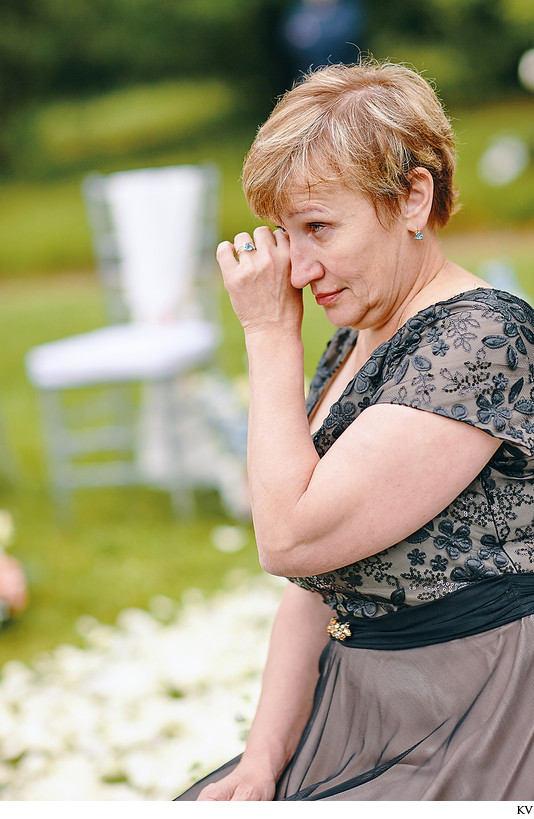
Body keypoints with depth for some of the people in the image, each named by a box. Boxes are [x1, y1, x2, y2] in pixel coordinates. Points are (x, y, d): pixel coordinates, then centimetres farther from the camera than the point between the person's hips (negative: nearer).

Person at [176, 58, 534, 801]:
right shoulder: (355, 340, 10)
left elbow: (292, 540, -23)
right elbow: (318, 582, 10)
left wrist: (270, 332, -15)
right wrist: (265, 756, 2)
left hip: (470, 738, -8)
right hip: (358, 710, 8)